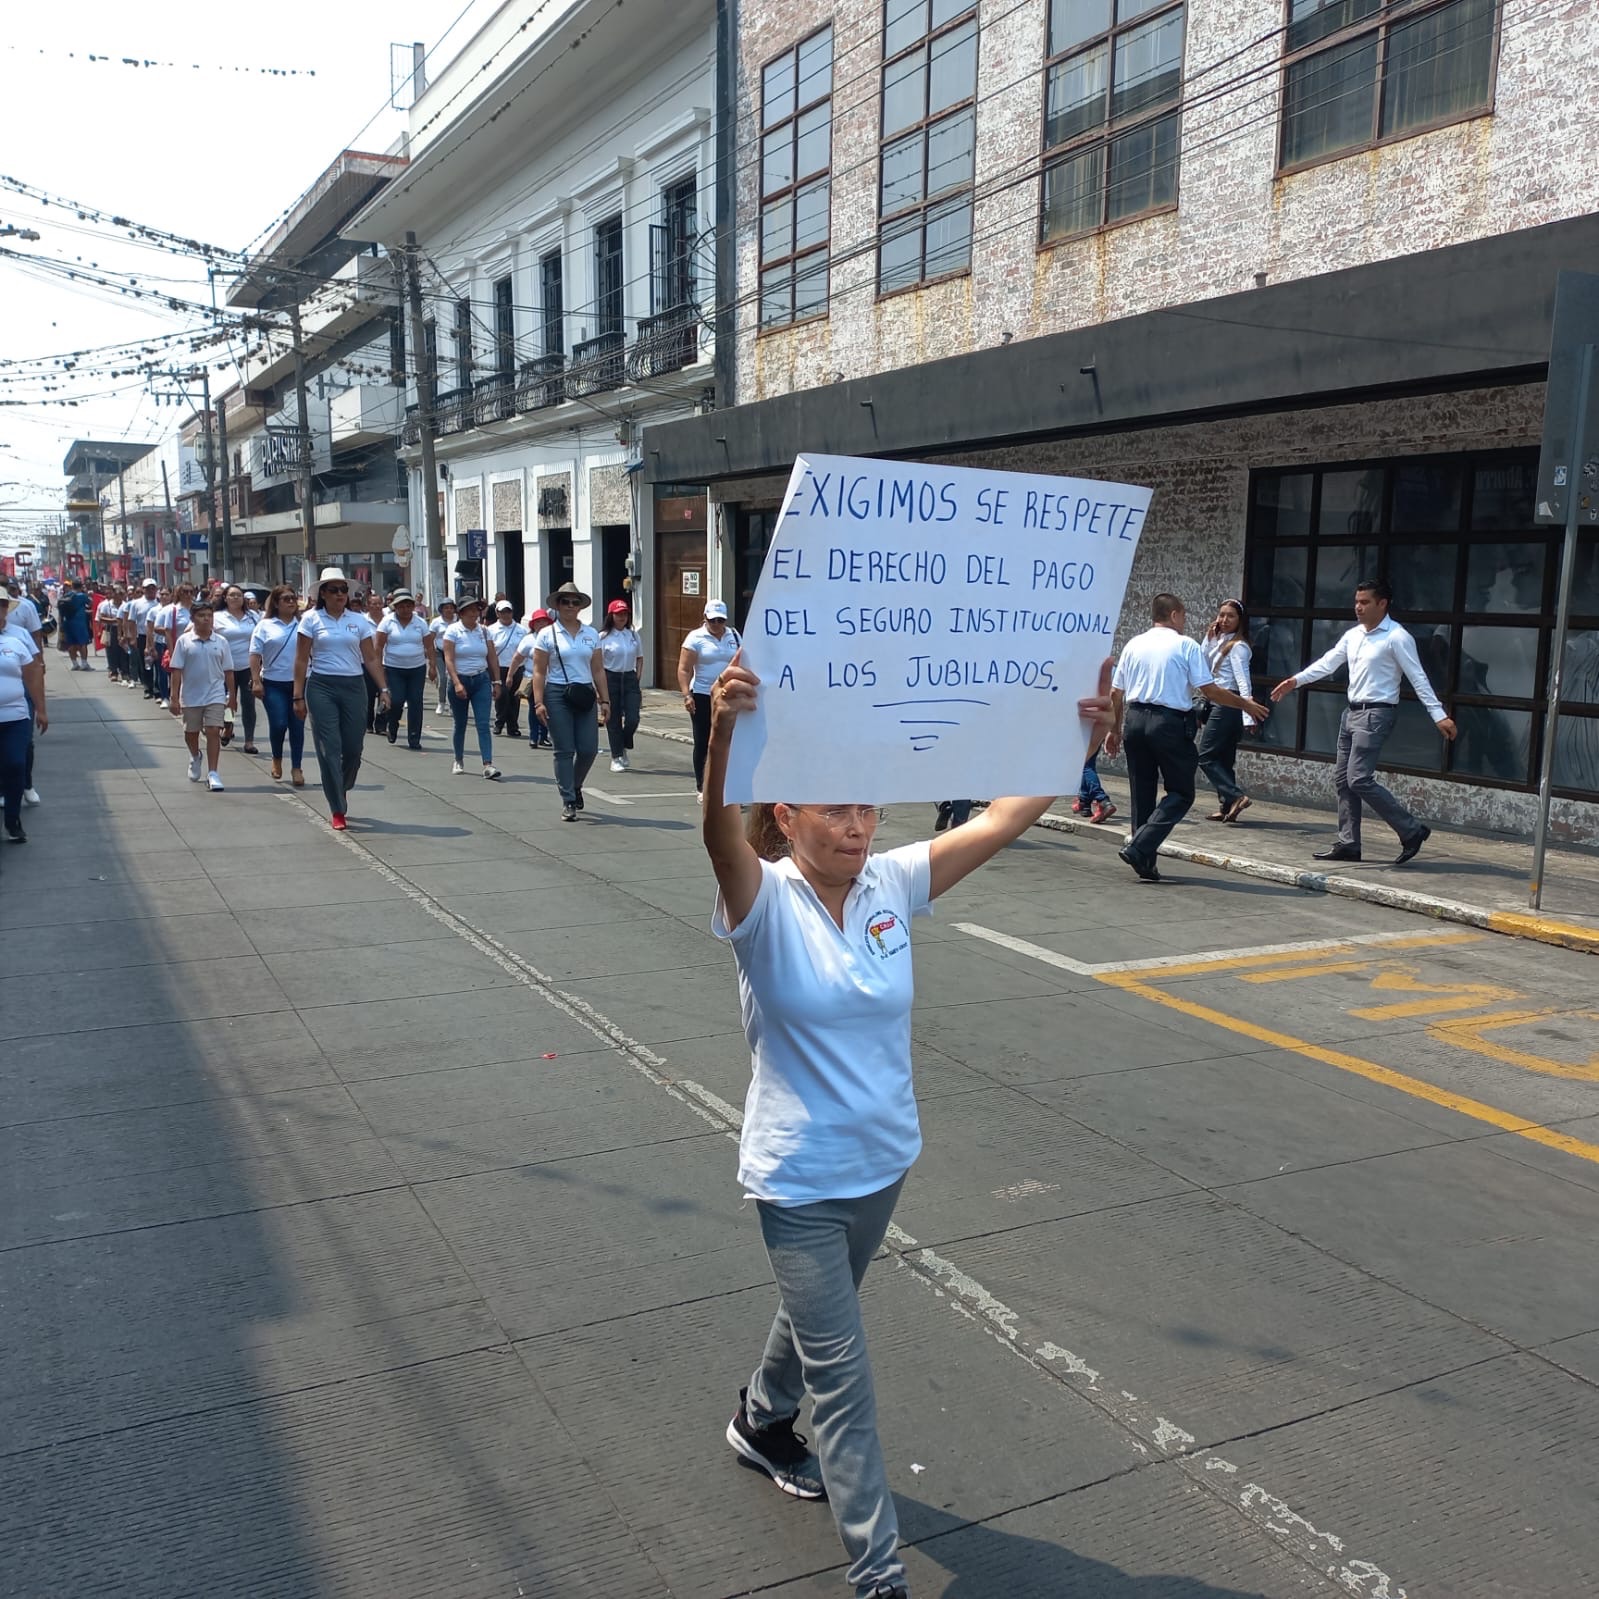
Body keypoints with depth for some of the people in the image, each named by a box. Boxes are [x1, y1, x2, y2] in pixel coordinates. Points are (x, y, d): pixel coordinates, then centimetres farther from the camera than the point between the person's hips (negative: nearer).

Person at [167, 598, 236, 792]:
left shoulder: (221, 642, 0)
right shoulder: (184, 641, -4)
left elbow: (228, 671, 6)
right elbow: (176, 671, -3)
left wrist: (232, 696, 6)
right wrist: (174, 698, -6)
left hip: (215, 695, -1)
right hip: (190, 696, 1)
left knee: (213, 732, -9)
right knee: (191, 732, 17)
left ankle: (212, 773, -7)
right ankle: (195, 758, 46)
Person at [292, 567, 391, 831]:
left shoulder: (359, 620, 7)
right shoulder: (311, 619, 1)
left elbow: (371, 659, 7)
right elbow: (301, 660, 0)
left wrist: (383, 689, -3)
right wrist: (299, 696, -4)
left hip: (353, 687, 2)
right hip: (321, 688, -2)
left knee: (354, 747, 5)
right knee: (329, 749, -4)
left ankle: (340, 792, 34)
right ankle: (337, 811, 2)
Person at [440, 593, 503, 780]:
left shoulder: (484, 632, 5)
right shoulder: (453, 631, -5)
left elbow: (493, 658, 9)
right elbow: (449, 659, -11)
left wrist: (496, 682, 3)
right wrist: (457, 683, -20)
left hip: (481, 680, 2)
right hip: (460, 680, -2)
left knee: (483, 724, -9)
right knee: (460, 724, 11)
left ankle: (488, 765, -17)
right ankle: (459, 761, 30)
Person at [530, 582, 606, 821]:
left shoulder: (591, 634, 10)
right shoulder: (547, 635, 0)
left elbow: (598, 670, 10)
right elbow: (539, 671, -2)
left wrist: (604, 700, 5)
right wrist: (538, 702, -10)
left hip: (584, 695, 3)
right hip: (557, 695, -3)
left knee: (589, 749, -1)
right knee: (565, 751, -2)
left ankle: (575, 786, 28)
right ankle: (568, 802, 6)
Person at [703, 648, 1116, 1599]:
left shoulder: (892, 884, -7)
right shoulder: (764, 902, -19)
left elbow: (1002, 821, -13)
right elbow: (721, 834, -41)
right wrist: (724, 736, -59)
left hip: (884, 1161, 6)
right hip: (801, 1176, -5)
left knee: (820, 1315, 28)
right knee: (844, 1375, 1)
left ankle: (763, 1424, 56)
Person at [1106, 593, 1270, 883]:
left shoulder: (1134, 644, 10)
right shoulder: (1186, 645, -3)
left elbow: (1115, 693, 12)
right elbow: (1210, 691, -6)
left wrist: (1114, 729, 23)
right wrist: (1245, 704, 7)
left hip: (1134, 719, 5)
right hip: (1170, 723, -5)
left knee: (1142, 793, 13)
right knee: (1181, 793, 5)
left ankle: (1145, 863, 14)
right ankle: (1139, 847, -11)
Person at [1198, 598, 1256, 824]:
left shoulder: (1237, 646, -11)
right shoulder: (1218, 641, 14)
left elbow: (1243, 681, -18)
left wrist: (1248, 717, -25)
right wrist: (1209, 637, 8)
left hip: (1227, 705, -9)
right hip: (1216, 704, 9)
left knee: (1206, 756, -9)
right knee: (1223, 759, 10)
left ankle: (1236, 796, -14)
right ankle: (1226, 806, 13)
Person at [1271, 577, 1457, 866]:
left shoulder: (1397, 637, -11)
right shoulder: (1353, 635, 11)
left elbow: (1418, 678, -14)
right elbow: (1327, 663, 13)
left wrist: (1439, 715, -17)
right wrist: (1296, 680, 2)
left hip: (1376, 714, -9)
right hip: (1352, 712, 9)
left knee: (1359, 779, -15)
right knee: (1342, 779, 8)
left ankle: (1412, 831, -5)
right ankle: (1348, 844, 15)